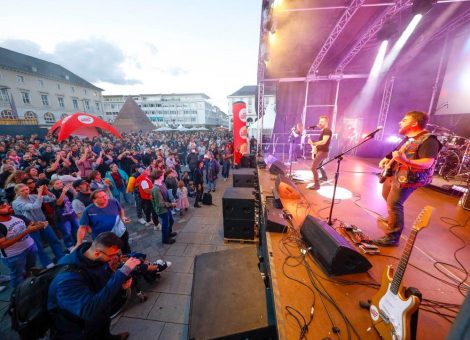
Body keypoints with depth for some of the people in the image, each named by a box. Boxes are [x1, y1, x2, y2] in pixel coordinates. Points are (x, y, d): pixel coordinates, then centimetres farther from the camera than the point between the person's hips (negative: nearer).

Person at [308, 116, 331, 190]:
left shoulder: (327, 130, -15)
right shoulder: (323, 130, 16)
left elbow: (323, 142, -28)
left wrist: (313, 143, -33)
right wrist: (315, 147, 7)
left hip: (323, 152, -11)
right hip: (320, 151, 11)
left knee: (313, 168, -17)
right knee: (318, 166, 29)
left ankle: (316, 185, -12)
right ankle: (324, 177, 52)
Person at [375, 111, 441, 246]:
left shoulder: (428, 140, -17)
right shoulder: (410, 138, 13)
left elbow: (428, 163, -29)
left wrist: (405, 161, -45)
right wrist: (388, 158, 11)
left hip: (408, 179, -10)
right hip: (395, 175, 11)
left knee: (394, 204, -12)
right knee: (387, 195, 24)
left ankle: (392, 238, -3)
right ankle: (393, 219, 44)